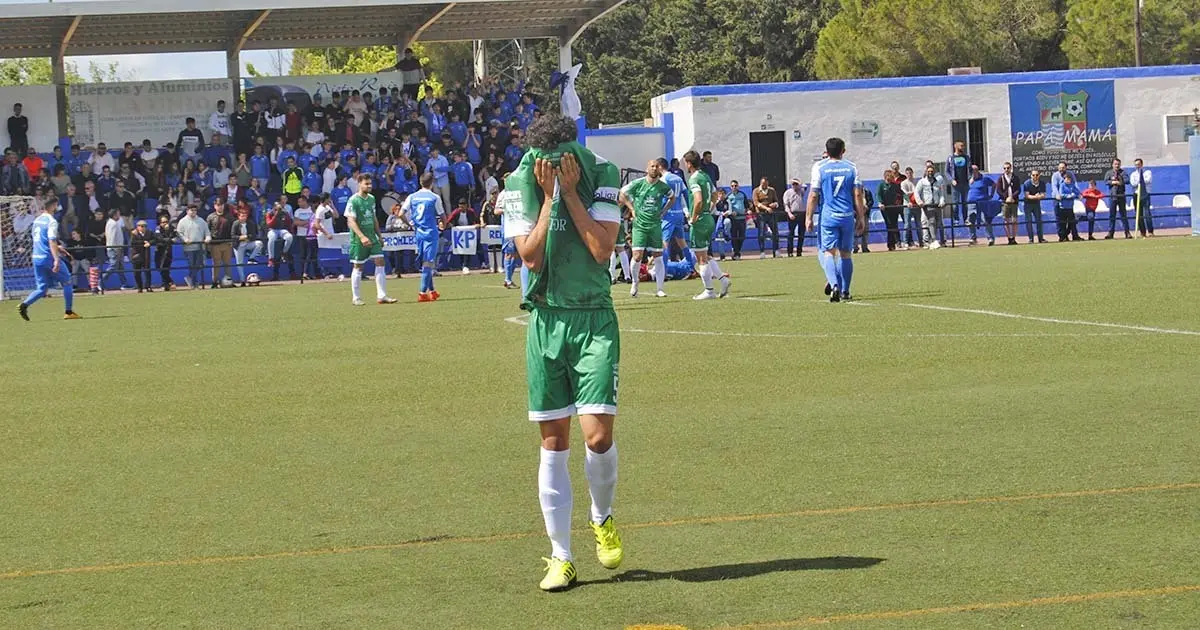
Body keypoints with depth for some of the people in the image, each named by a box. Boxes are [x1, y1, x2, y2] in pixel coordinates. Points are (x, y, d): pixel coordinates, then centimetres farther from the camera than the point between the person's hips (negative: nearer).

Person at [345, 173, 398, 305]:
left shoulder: (371, 198, 9)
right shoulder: (353, 200, -12)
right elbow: (351, 221, -17)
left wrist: (379, 236, 18)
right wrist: (362, 237, -28)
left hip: (372, 237, 6)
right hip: (358, 240, -6)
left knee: (380, 262, -3)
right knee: (358, 267, 2)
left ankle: (381, 296, -2)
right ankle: (356, 298, 11)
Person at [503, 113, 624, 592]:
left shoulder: (601, 179, -4)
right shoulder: (521, 187, -2)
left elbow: (602, 249, -14)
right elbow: (532, 257, -11)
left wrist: (571, 192, -14)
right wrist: (548, 196, -14)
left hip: (594, 319, -1)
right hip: (546, 321, 1)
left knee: (598, 435, -12)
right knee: (553, 444, 3)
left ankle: (602, 518, 19)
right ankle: (560, 556, 10)